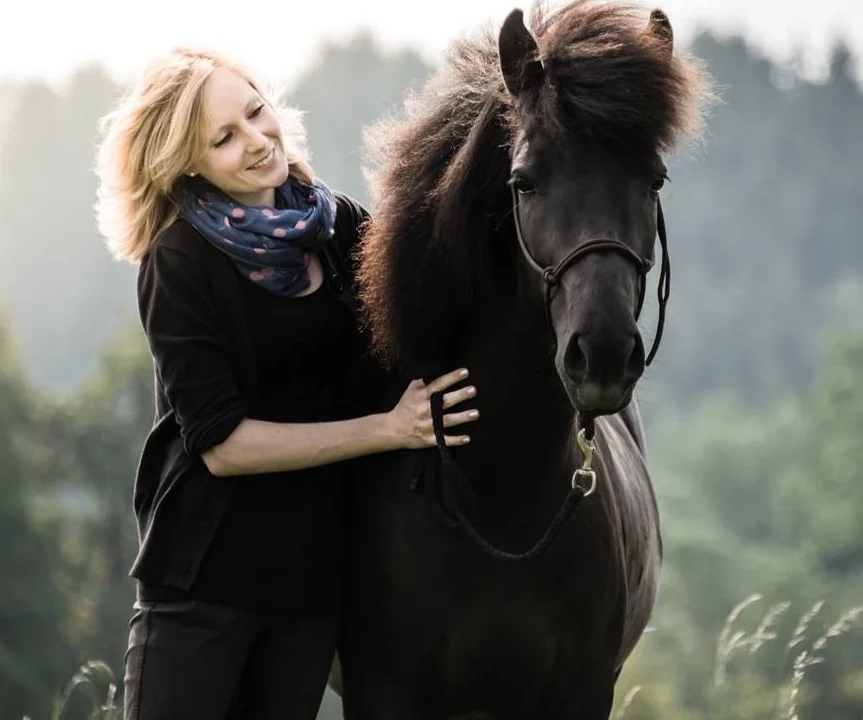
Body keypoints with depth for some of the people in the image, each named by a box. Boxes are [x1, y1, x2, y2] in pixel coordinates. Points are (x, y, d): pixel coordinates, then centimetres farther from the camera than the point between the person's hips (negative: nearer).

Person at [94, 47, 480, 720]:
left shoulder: (340, 226, 2)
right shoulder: (180, 261, -11)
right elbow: (220, 444, -17)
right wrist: (391, 428, -20)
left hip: (319, 564, 5)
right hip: (210, 567, -5)